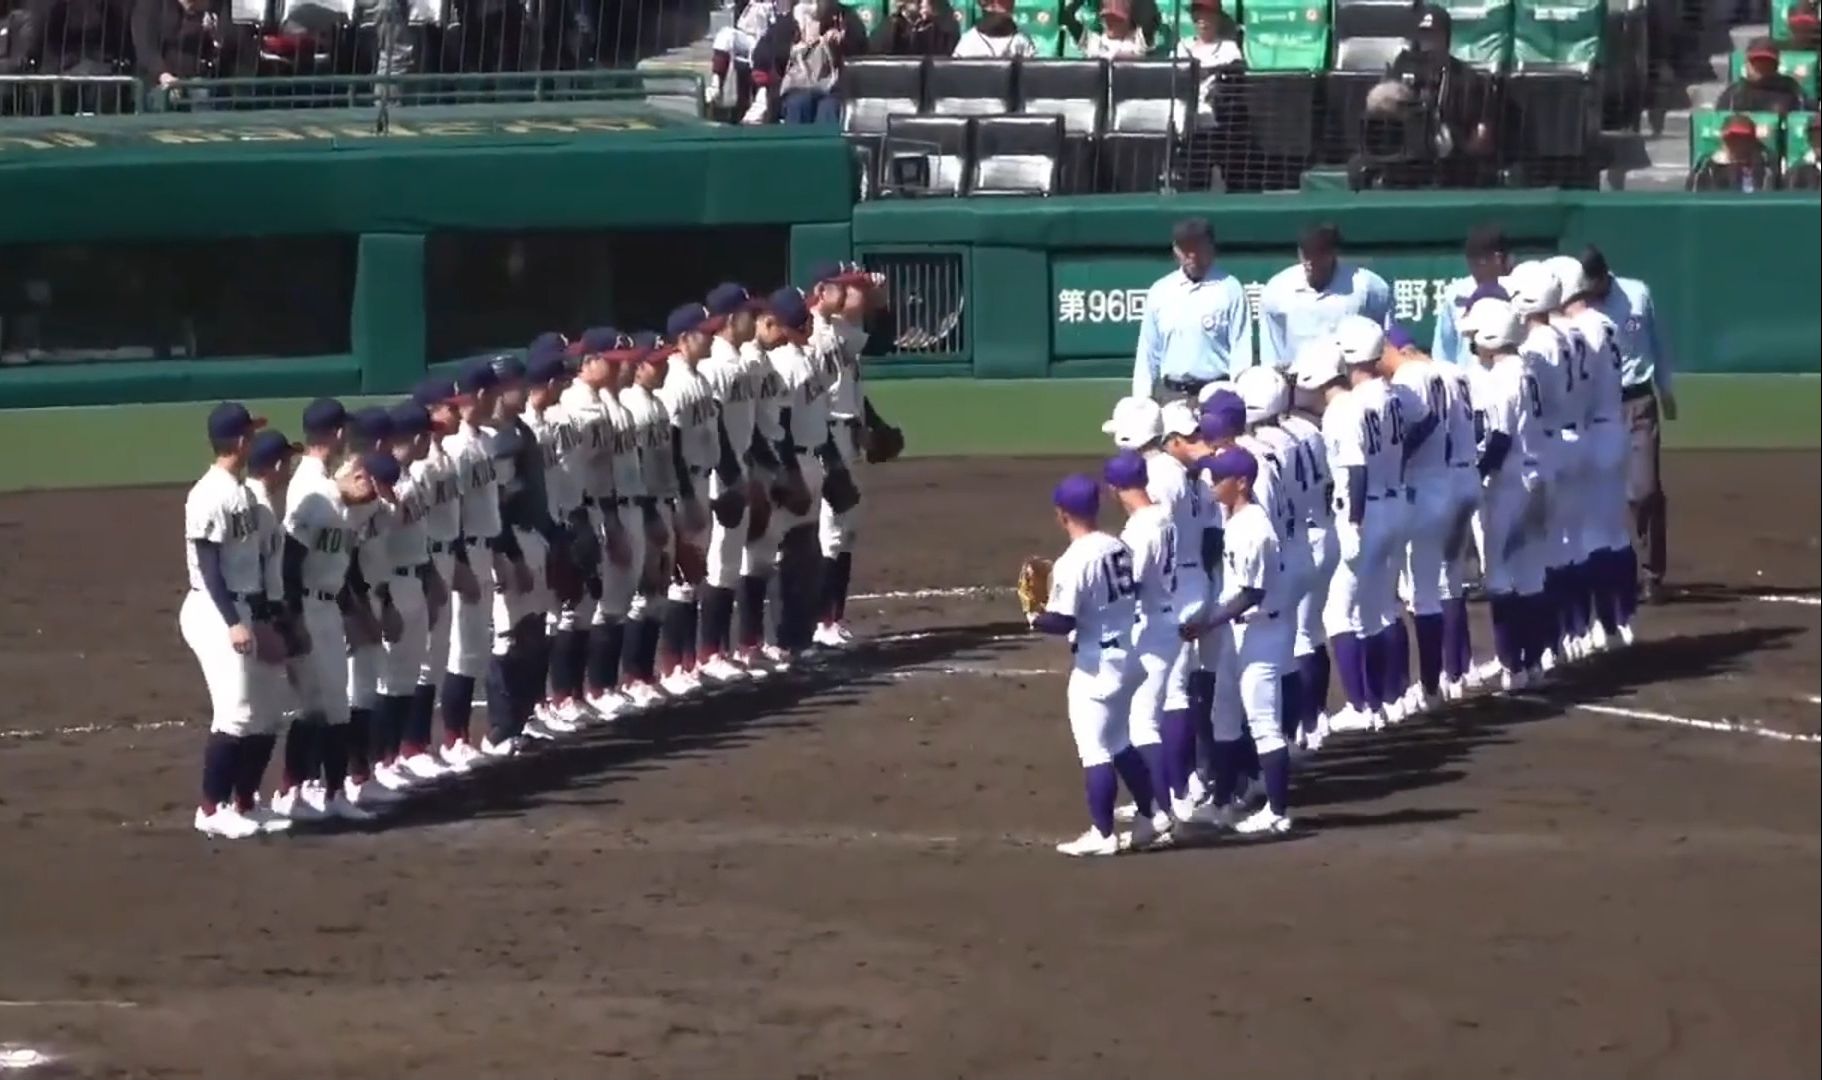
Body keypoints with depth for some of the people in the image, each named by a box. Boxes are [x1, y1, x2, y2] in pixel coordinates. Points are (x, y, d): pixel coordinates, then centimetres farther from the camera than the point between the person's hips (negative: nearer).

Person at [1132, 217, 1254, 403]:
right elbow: (1147, 351, 14)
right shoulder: (1159, 292, 10)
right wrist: (1141, 402, 8)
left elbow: (1241, 351, -5)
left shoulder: (1230, 290, -3)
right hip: (1169, 394, 4)